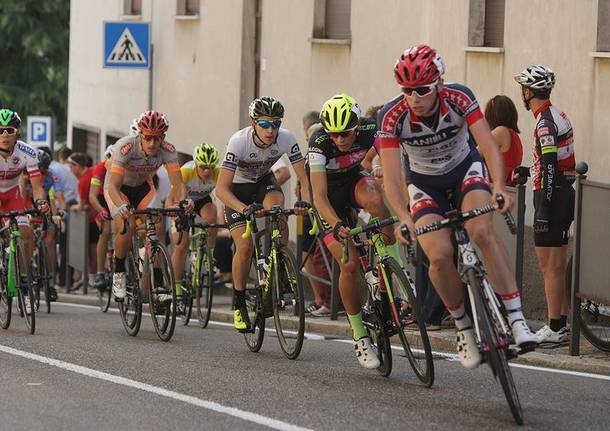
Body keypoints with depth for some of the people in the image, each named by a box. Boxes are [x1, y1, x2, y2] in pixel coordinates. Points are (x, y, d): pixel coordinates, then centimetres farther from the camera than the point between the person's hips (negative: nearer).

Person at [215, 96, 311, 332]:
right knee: (245, 246, -17)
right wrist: (245, 209, -55)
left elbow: (304, 176, -25)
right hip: (237, 189, -2)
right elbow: (221, 189, -38)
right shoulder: (239, 142, -34)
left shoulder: (286, 139, -26)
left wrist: (305, 200, -47)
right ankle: (239, 303, 3)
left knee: (277, 207, -32)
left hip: (263, 181, 2)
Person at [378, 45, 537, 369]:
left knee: (481, 230, -30)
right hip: (425, 184, 1)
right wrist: (404, 217, -46)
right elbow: (391, 174, -31)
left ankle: (516, 318, -30)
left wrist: (498, 186, -49)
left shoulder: (459, 98, -27)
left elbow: (488, 145, -32)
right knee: (440, 255, -23)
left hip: (465, 169, -1)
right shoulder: (392, 116, -27)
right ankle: (464, 327, 1)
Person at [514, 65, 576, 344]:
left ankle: (554, 329, -7)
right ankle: (561, 325, 18)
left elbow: (549, 168, -22)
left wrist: (543, 212, -22)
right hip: (565, 194, 10)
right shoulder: (558, 115, 15)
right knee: (558, 266, 13)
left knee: (550, 266, -7)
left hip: (552, 196, -10)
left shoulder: (545, 122, -16)